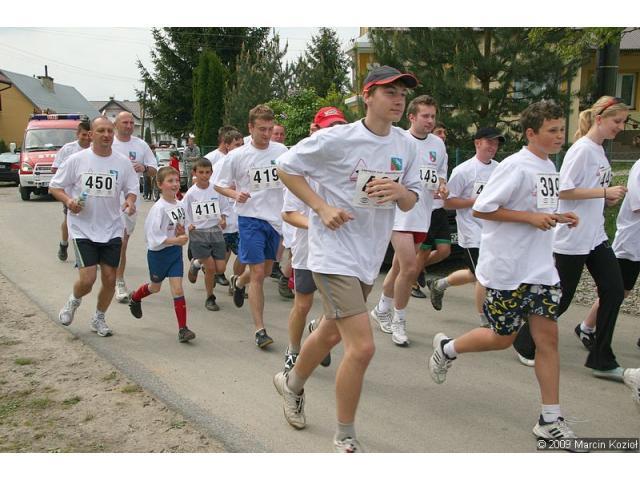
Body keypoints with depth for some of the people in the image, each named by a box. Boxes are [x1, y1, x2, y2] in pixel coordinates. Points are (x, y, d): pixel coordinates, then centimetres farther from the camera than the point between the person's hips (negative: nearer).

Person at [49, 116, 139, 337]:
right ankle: (74, 301, 25)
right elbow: (54, 187, 2)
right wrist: (68, 201, -18)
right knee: (87, 279, -11)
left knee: (109, 279, 4)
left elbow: (132, 189, 10)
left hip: (111, 230, 3)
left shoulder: (123, 162, 2)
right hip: (83, 229, -3)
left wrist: (130, 201, -12)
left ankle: (99, 318, 28)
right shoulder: (77, 160, -4)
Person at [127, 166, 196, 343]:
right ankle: (135, 298, 52)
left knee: (177, 289, -4)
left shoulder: (180, 205, 0)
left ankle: (183, 328, -2)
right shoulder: (159, 208, -20)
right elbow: (153, 235, -24)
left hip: (175, 252, 4)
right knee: (155, 287, 19)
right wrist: (175, 240, -31)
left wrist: (182, 233, -9)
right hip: (158, 253, -4)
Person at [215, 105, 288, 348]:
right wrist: (235, 194, -17)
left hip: (276, 218, 4)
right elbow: (219, 185, 3)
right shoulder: (237, 156, -6)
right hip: (251, 218, -4)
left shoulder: (281, 151, 1)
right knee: (258, 273, -9)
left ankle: (237, 283, 52)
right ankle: (260, 330, -1)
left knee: (266, 270, 18)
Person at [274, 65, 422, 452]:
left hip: (370, 257, 7)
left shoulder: (407, 146, 3)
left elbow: (412, 200, 11)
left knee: (332, 333, 23)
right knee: (363, 347, -13)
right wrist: (323, 208, -15)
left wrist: (400, 192, -14)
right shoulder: (336, 139, -14)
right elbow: (286, 166, -5)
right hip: (335, 254, -7)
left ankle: (292, 384, 52)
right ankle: (345, 438, 9)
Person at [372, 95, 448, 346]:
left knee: (400, 266, 15)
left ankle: (382, 309, 35)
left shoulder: (438, 144, 10)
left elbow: (440, 176, 19)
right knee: (410, 268, -12)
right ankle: (399, 321, 7)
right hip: (400, 212, -6)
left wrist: (442, 188, -2)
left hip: (422, 216, 6)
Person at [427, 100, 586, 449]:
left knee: (548, 336, 4)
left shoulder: (549, 167, 13)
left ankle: (550, 420, 12)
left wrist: (558, 218, 5)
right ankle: (446, 348, 31)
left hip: (541, 269, 8)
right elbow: (481, 209, -17)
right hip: (507, 269, -8)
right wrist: (531, 217, -21)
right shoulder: (515, 166, -14)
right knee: (503, 338, 4)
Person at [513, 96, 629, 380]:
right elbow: (564, 190, -21)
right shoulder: (582, 149, -14)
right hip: (572, 238, -9)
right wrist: (605, 192, -18)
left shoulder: (599, 151, 14)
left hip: (595, 236, 9)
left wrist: (607, 199, 3)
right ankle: (525, 343, 23)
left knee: (614, 290, 3)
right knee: (560, 298, 1)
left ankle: (602, 361, 11)